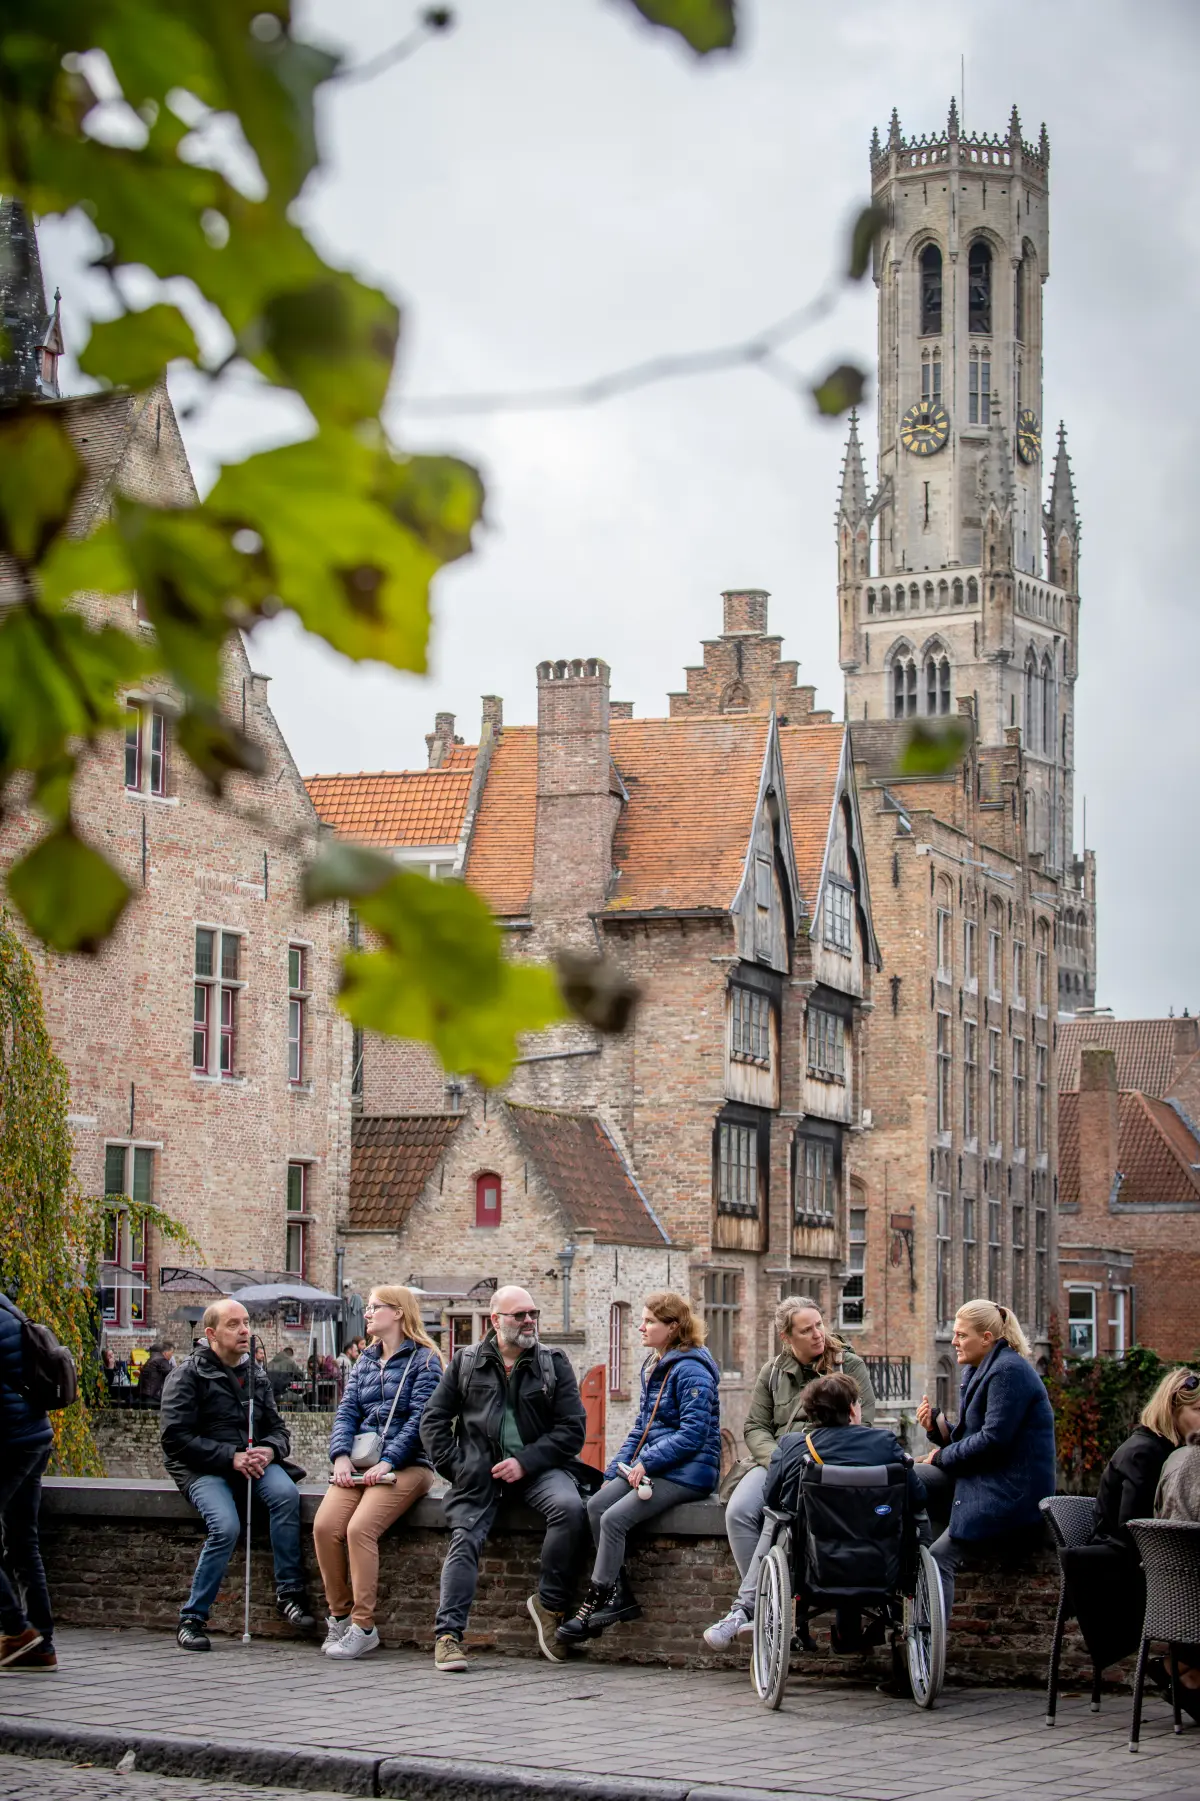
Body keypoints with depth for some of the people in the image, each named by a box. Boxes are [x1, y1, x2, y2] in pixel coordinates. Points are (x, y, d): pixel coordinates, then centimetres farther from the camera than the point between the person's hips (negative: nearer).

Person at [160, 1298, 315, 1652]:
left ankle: (289, 1593, -21)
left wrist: (269, 1450, -10)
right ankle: (192, 1618, -17)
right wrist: (231, 1457, -18)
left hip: (251, 1459, 5)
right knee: (226, 1526, -32)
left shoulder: (255, 1375, 16)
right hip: (202, 1469, -5)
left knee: (286, 1493, -28)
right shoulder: (189, 1375, -3)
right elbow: (175, 1437, -12)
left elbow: (277, 1429, 17)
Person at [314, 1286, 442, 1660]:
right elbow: (347, 1412, 11)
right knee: (324, 1526, -21)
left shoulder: (423, 1359, 2)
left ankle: (363, 1626, -22)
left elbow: (419, 1418, -8)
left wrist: (387, 1463, -18)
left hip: (406, 1464, -6)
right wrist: (341, 1456, -7)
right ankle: (339, 1616, -9)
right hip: (361, 1465, 6)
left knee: (360, 1528, -28)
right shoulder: (364, 1362, 22)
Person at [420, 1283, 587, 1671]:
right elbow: (434, 1420, 12)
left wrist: (525, 1462, -10)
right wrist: (455, 1467, -3)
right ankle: (448, 1633, -18)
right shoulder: (466, 1362, 12)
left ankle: (549, 1604, -13)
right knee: (465, 1537, -19)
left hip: (536, 1467, 0)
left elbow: (572, 1428, 2)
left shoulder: (553, 1363, 9)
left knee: (569, 1507, -28)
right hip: (480, 1470, 1)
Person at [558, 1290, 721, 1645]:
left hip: (686, 1471, -9)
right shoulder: (653, 1367, 17)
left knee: (613, 1518, -22)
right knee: (595, 1506, -11)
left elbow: (693, 1433, -19)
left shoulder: (690, 1369, -13)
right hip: (651, 1467, 9)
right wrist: (615, 1470, 11)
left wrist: (646, 1463, -21)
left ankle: (592, 1607, -13)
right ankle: (620, 1596, -9)